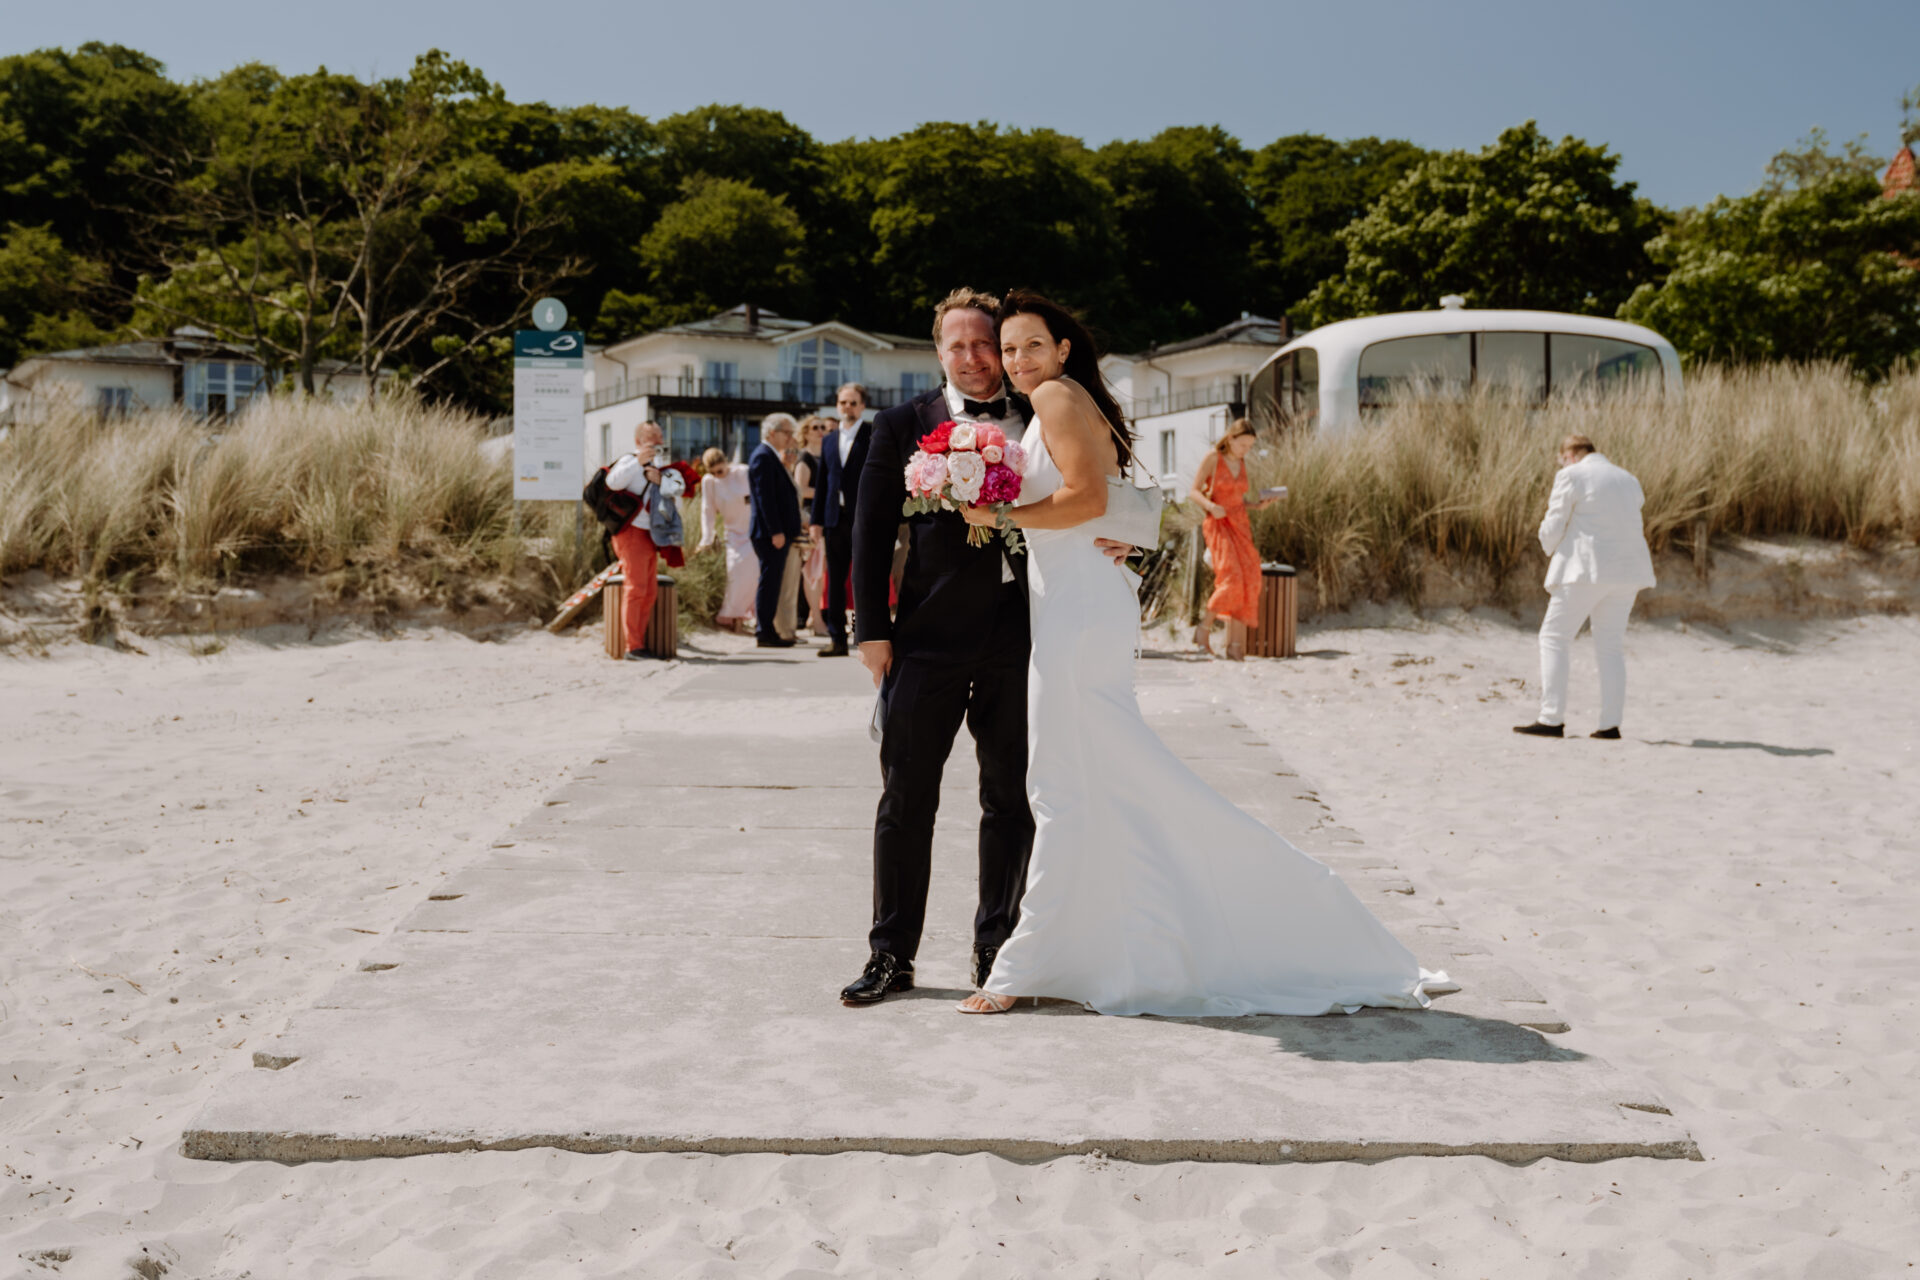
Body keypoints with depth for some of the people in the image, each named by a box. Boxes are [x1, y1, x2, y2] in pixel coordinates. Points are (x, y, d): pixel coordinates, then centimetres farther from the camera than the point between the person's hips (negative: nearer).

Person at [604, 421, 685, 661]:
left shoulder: (660, 466, 19)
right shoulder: (629, 461, -5)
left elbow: (679, 487, 4)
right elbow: (613, 482, -25)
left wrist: (661, 481, -15)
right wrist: (639, 461, -34)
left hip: (651, 536, 9)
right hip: (632, 533, -9)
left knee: (650, 591, 11)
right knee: (636, 588, -12)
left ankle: (639, 643, 18)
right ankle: (632, 648, -12)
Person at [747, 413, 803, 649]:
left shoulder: (771, 456, 18)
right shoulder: (763, 456, -14)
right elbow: (765, 497, -20)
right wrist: (776, 531, -22)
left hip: (778, 532, 10)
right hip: (770, 532, -10)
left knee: (772, 582, 12)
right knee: (769, 581, -6)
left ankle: (765, 630, 17)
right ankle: (765, 633, -2)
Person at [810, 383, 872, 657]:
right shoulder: (829, 440, 16)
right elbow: (822, 482, 17)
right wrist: (817, 519, 11)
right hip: (835, 519, 5)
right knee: (835, 581, 7)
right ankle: (837, 638, 12)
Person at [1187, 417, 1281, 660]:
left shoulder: (1241, 463, 14)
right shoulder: (1213, 457, -2)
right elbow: (1194, 491, -3)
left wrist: (1256, 505, 3)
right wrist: (1210, 506, -21)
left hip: (1240, 524, 6)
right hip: (1219, 524, -6)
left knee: (1248, 580, -6)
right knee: (1231, 579, -21)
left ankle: (1235, 645, -4)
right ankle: (1204, 628, -2)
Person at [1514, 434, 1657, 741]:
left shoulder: (1571, 476, -4)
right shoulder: (1629, 481, 18)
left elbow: (1552, 529, -6)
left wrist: (1550, 547, 16)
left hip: (1585, 569, -6)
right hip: (1625, 573, 7)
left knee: (1554, 638, 1)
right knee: (1611, 646, 10)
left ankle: (1552, 720, -6)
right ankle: (1611, 724, 5)